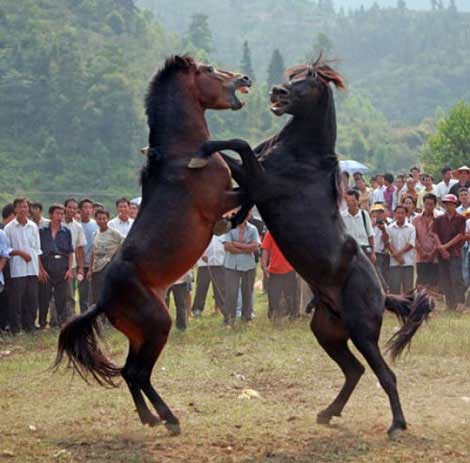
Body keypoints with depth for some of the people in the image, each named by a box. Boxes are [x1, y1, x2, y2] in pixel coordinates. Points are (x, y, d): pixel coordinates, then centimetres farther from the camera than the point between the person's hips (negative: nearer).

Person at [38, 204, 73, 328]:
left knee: (62, 299, 3)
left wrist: (70, 269, 0)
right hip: (46, 270, -2)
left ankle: (62, 322, 8)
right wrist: (41, 269, -7)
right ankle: (42, 323, 10)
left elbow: (70, 252, 10)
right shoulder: (42, 231, 2)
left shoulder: (66, 232, 9)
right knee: (44, 298, 1)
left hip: (62, 270, 2)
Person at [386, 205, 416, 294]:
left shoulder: (411, 228, 3)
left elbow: (411, 244, -3)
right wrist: (397, 256, -10)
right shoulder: (390, 228, 6)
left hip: (408, 262, -1)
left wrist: (399, 252, -13)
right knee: (394, 287, -2)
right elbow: (388, 243, 0)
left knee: (408, 287, 0)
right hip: (394, 262, 1)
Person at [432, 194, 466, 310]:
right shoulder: (439, 219, 11)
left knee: (456, 278, -14)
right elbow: (435, 234, 3)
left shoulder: (460, 219, 3)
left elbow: (460, 235, -5)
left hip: (455, 253, -4)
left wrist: (446, 246, -12)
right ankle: (450, 304, 9)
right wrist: (442, 249, -9)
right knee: (444, 280, 3)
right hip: (442, 253, 4)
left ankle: (460, 303, -18)